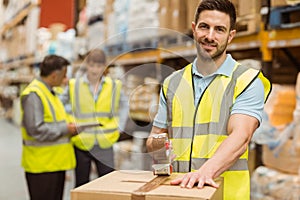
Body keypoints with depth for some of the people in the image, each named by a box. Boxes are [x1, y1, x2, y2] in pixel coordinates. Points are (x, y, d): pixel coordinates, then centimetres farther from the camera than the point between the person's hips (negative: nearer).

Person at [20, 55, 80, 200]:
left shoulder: (50, 92, 15)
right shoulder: (33, 94, -17)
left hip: (56, 162, 10)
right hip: (42, 165, -10)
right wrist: (66, 129, -17)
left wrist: (70, 128, 7)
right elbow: (36, 130, -24)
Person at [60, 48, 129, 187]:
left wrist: (119, 126, 8)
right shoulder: (74, 86, -3)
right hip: (81, 144, 0)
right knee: (81, 185, 12)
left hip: (105, 144, 0)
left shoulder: (113, 86, 1)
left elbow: (124, 105, 18)